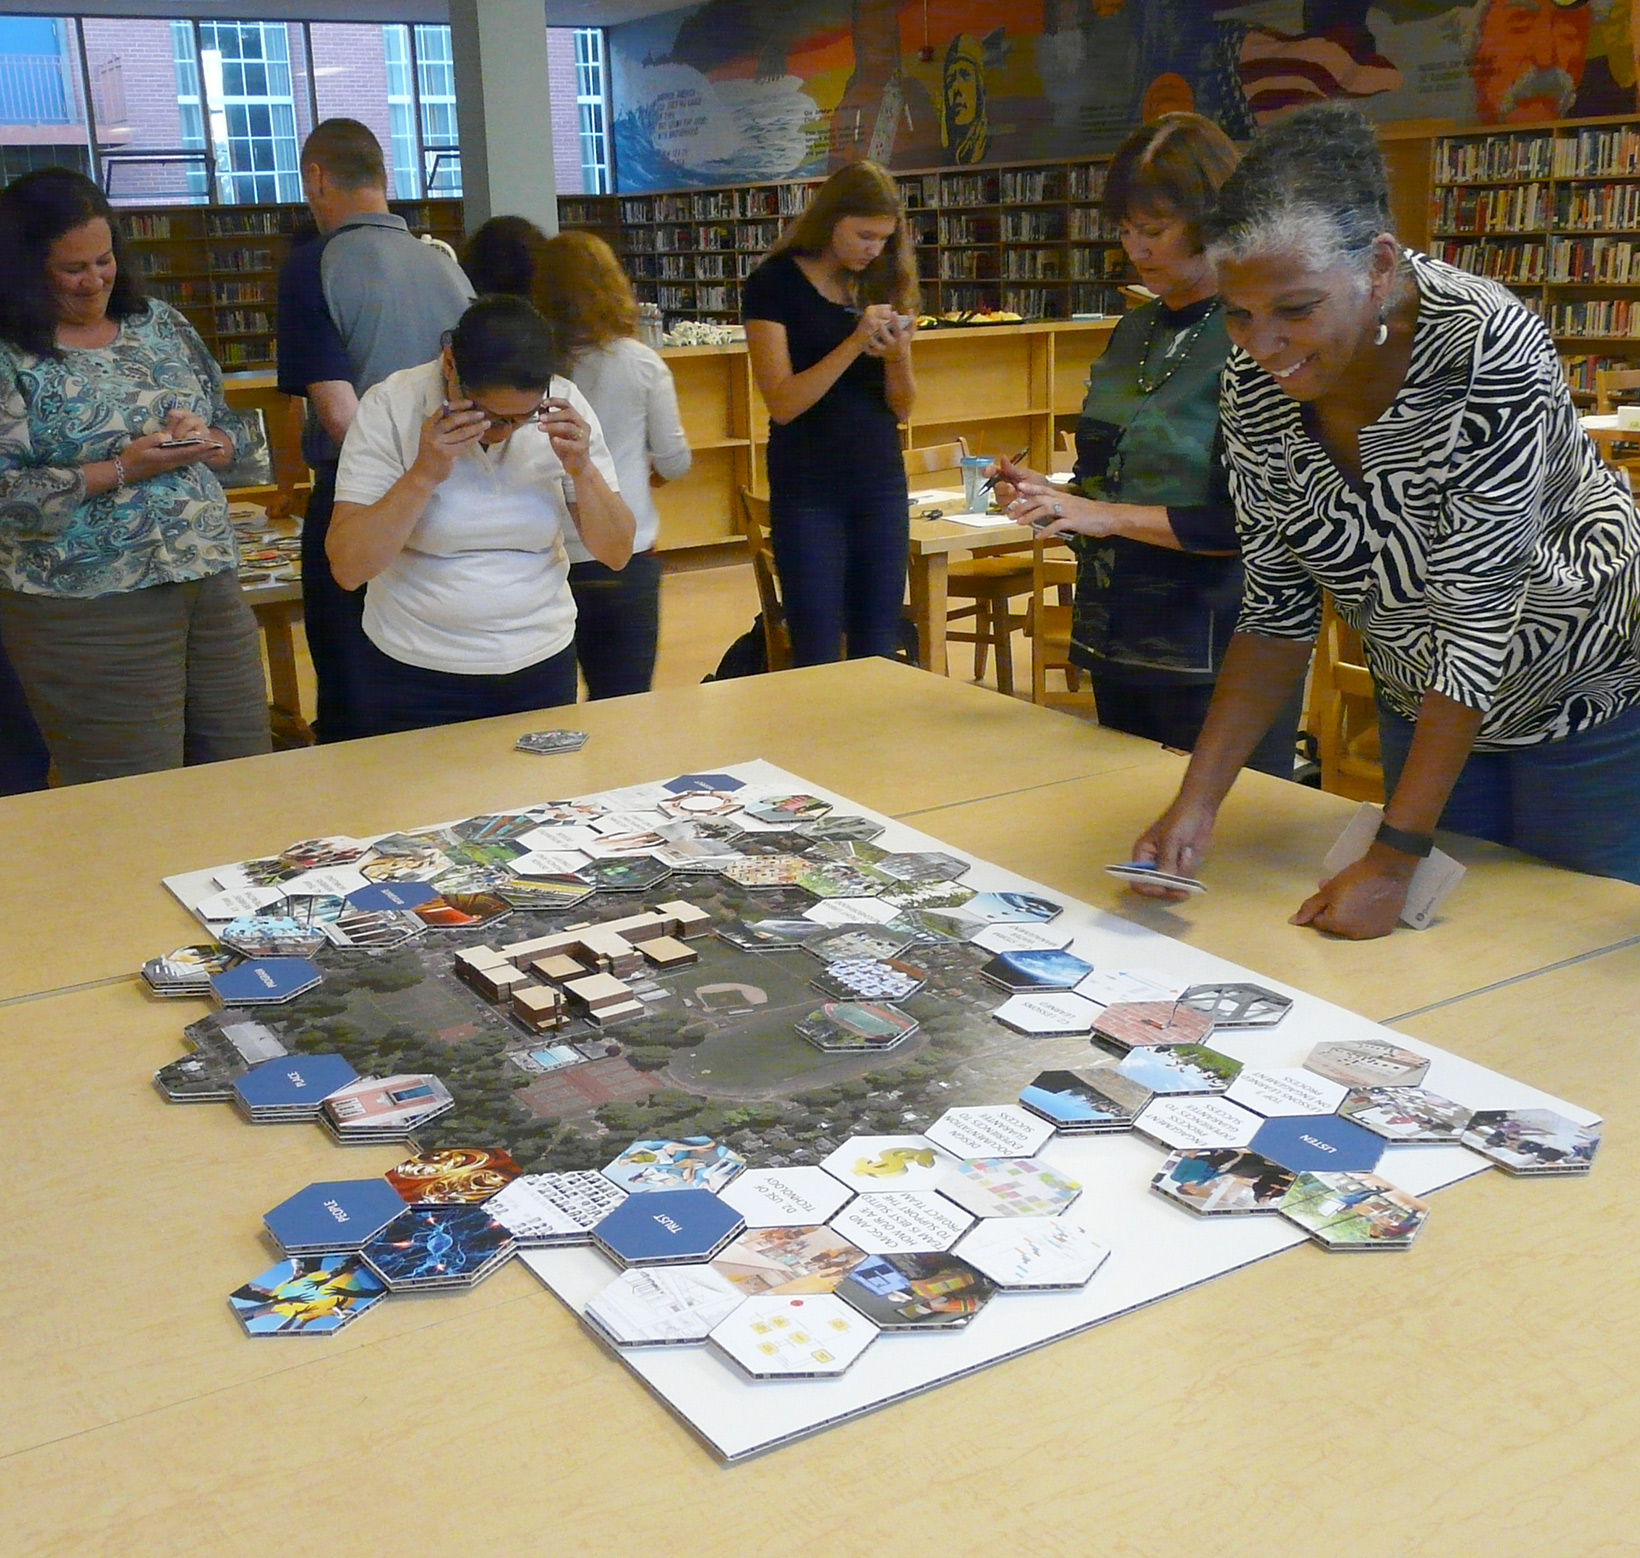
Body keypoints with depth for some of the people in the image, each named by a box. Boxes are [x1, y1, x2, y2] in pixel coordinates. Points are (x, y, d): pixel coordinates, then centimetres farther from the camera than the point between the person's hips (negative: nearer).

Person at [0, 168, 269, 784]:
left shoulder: (160, 324, 10)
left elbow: (233, 434, 15)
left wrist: (205, 442, -8)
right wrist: (121, 469, -20)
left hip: (214, 588, 5)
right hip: (88, 613, -5)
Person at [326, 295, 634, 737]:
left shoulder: (564, 408, -7)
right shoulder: (391, 407, -14)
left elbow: (616, 554, -3)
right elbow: (347, 568, -19)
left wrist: (582, 471, -19)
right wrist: (424, 474, -28)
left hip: (542, 669, 3)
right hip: (414, 677, -2)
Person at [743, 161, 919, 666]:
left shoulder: (883, 283, 8)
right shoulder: (775, 283, -5)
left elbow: (902, 407, 7)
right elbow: (783, 404, -14)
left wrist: (898, 353, -13)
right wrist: (855, 342, -21)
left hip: (881, 479, 4)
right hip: (808, 487, -4)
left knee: (879, 651, 7)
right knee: (818, 659, -2)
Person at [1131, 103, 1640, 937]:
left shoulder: (1488, 351, -31)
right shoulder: (1252, 385, -15)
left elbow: (1476, 612, -31)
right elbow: (1279, 610, -8)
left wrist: (1395, 856, -30)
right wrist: (1197, 800, -18)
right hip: (1426, 709, 5)